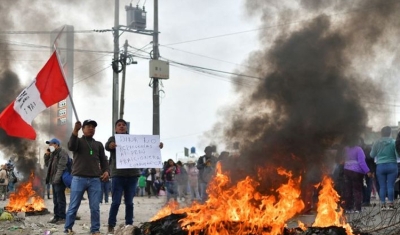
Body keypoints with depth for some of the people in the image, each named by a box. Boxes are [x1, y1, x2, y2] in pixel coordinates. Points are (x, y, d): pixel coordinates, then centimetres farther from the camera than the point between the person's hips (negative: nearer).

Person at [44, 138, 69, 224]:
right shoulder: (52, 153, 20)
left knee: (60, 199, -7)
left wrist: (57, 178, -25)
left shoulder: (62, 153, -10)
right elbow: (47, 164, 24)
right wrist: (46, 155, 10)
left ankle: (62, 217, -5)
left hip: (59, 180, -10)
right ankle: (56, 216, 17)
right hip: (54, 180, 10)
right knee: (55, 200, 12)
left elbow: (61, 167, -19)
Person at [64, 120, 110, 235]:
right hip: (79, 178, -3)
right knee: (73, 206, 1)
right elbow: (71, 147, -14)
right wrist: (75, 131, -28)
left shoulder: (99, 145, 19)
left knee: (95, 207, 0)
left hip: (95, 180, 3)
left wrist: (106, 171, -4)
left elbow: (103, 160, 17)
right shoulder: (78, 141, 9)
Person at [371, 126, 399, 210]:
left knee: (382, 186, 5)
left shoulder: (377, 143, 0)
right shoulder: (393, 142, -7)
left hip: (380, 166, 2)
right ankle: (390, 204, -1)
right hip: (392, 165, -2)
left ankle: (383, 204, 6)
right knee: (390, 185, 0)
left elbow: (372, 155, 6)